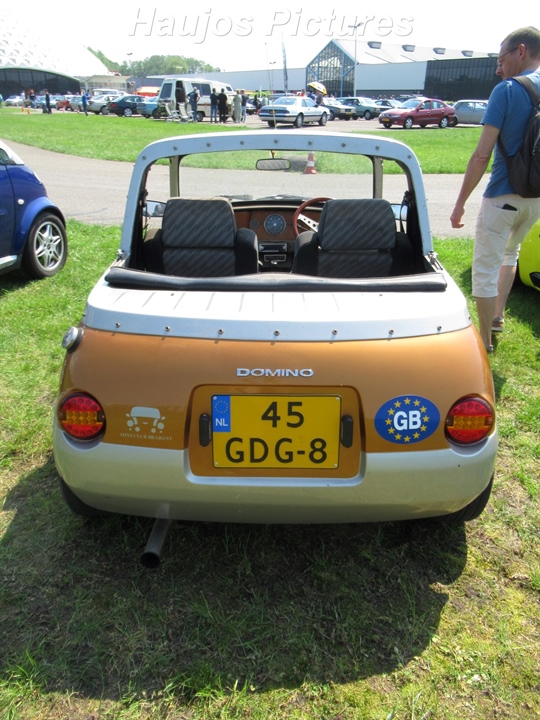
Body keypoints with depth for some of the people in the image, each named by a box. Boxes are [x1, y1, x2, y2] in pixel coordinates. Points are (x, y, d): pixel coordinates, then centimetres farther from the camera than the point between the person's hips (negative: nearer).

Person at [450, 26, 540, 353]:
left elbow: (482, 155, -18)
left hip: (503, 196, -7)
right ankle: (499, 315, 39)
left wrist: (461, 202, -13)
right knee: (510, 253, 30)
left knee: (485, 269, 3)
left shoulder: (507, 90, -13)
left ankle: (485, 343, 10)